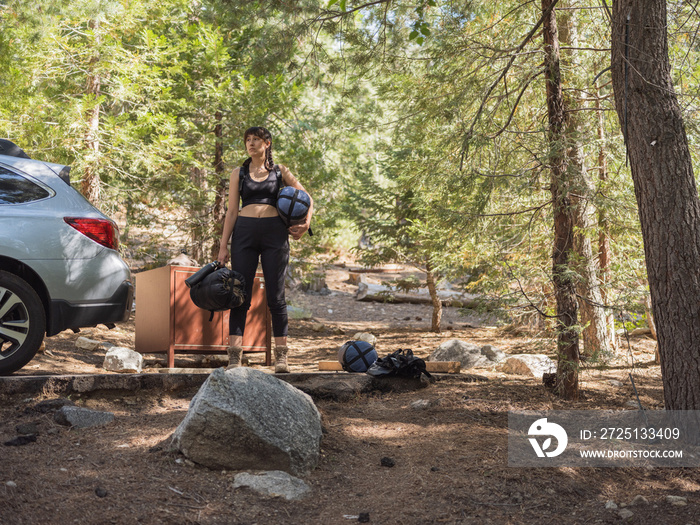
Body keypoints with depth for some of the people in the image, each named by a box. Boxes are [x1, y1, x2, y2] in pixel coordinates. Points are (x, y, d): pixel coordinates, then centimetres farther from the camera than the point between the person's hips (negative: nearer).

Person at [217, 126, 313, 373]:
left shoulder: (280, 171, 11)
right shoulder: (238, 173, 12)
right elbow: (231, 211, 9)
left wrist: (306, 222, -4)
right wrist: (223, 246, 2)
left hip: (274, 232, -1)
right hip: (244, 232, 1)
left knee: (275, 296, -1)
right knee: (240, 294, -4)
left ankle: (281, 357, 4)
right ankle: (234, 357, -2)